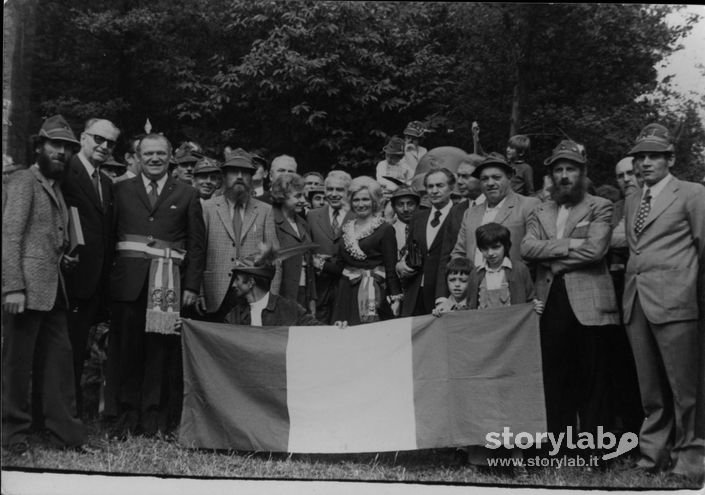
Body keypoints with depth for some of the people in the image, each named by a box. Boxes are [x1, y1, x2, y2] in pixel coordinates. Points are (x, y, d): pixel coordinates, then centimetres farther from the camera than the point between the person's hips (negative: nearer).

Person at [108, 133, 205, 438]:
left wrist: (192, 286, 0)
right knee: (126, 348, 0)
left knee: (161, 350, -1)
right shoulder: (122, 190, 13)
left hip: (169, 283, 0)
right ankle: (129, 413, 10)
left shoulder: (186, 195, 11)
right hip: (129, 281, 1)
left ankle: (155, 417, 8)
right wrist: (108, 278, -3)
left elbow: (197, 245, 8)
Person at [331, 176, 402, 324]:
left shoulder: (385, 229, -3)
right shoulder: (346, 228, 14)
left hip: (374, 294, -5)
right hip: (346, 294, 5)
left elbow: (391, 268, -7)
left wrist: (395, 298, -12)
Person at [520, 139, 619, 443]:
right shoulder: (540, 212, 17)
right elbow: (527, 248, 0)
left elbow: (595, 249, -11)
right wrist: (568, 245, -10)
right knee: (555, 379, 5)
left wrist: (550, 256, -4)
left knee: (591, 379, 0)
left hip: (588, 303, -4)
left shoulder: (600, 207, 5)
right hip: (550, 302, 4)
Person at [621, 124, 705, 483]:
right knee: (650, 389, 10)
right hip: (636, 302, 6)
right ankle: (654, 453, 18)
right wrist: (628, 294, 11)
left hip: (674, 301, -5)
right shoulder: (631, 201, 19)